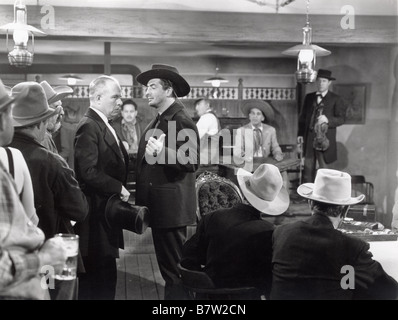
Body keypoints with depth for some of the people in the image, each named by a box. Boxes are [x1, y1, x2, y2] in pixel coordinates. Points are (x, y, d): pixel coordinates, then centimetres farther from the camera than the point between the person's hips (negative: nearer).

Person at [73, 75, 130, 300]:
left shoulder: (104, 125, 15)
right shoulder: (89, 126, -15)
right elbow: (89, 172, -23)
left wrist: (122, 189, 7)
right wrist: (119, 189, -16)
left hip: (107, 210, 10)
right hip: (97, 212, -10)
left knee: (104, 274, 17)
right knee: (98, 275, -2)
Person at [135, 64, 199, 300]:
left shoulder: (181, 120, -14)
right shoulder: (159, 120, 16)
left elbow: (192, 162, -23)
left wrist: (162, 152, -34)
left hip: (171, 206, -10)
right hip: (158, 205, 10)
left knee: (175, 269, -3)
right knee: (167, 265, 18)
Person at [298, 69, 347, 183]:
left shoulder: (335, 99, 1)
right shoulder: (309, 97, 14)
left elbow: (341, 118, -5)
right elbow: (302, 117, 17)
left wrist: (328, 120, -23)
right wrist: (300, 134, 8)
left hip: (325, 138, -4)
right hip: (308, 138, 4)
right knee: (308, 169, 7)